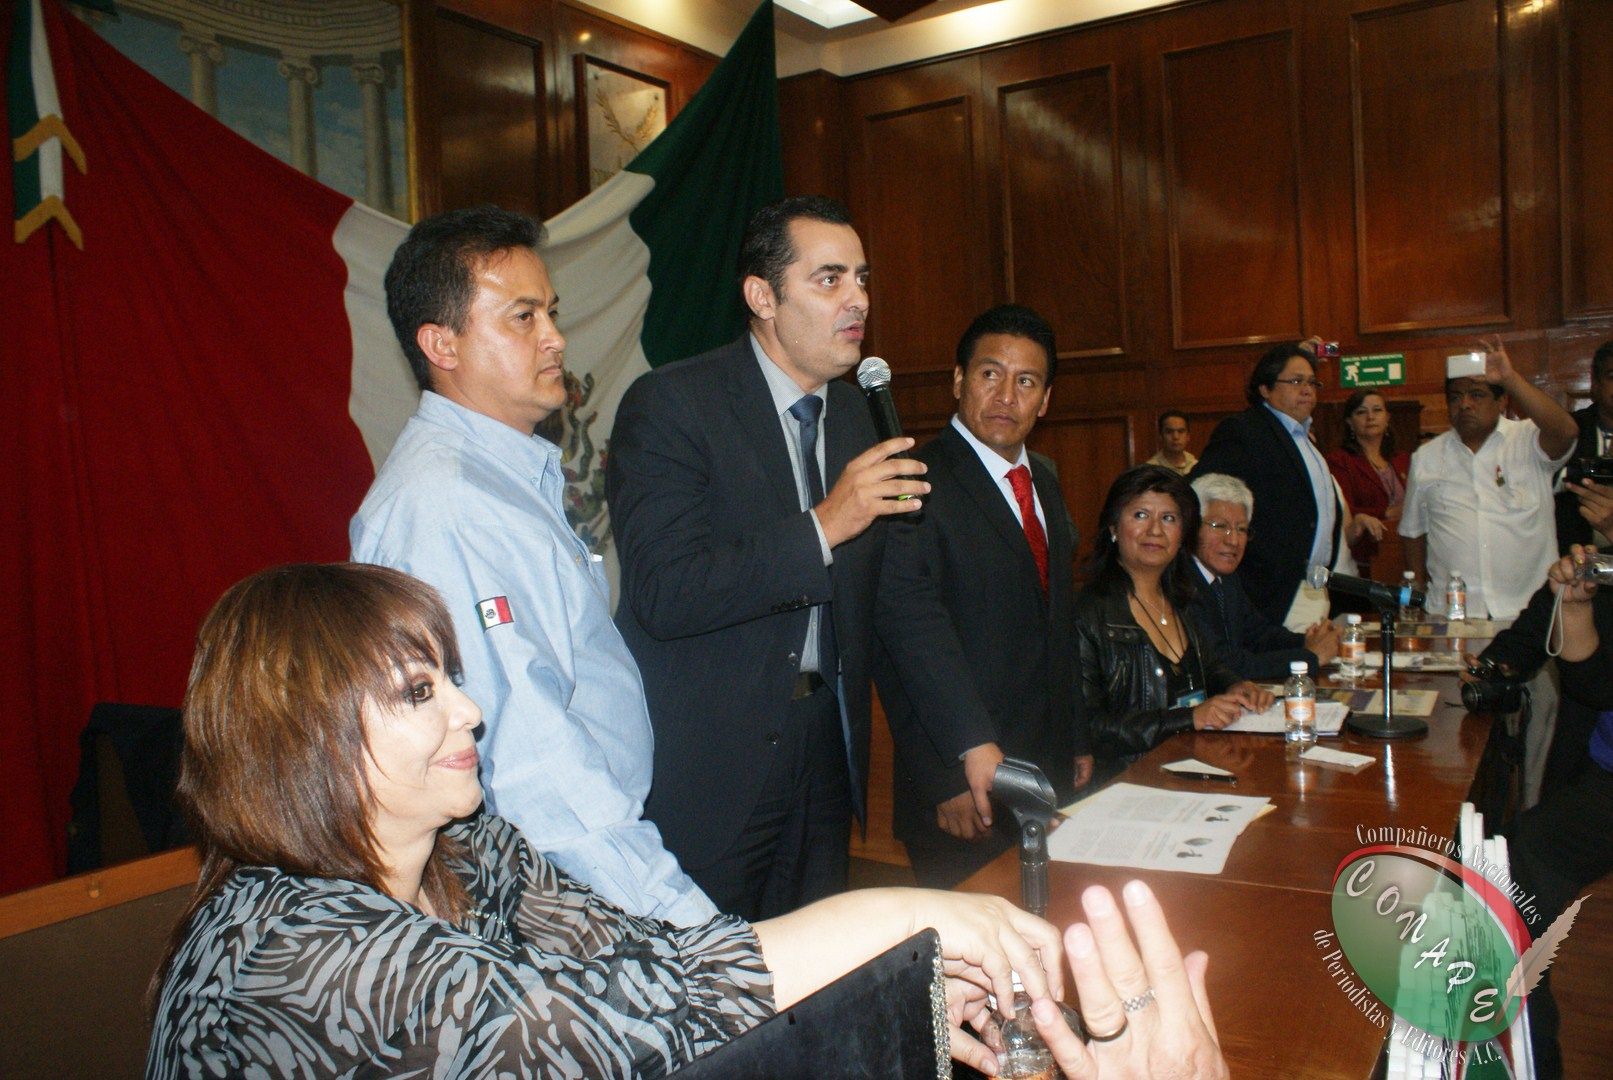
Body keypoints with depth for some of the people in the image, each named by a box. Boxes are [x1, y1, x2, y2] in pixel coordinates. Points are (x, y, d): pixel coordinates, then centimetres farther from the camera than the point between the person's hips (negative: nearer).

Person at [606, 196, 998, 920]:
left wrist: (973, 741, 1)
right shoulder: (668, 405, -12)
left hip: (827, 758, 6)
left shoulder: (856, 414, 9)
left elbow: (902, 595, 9)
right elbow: (665, 595, -22)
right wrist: (822, 526, -27)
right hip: (705, 771, -6)